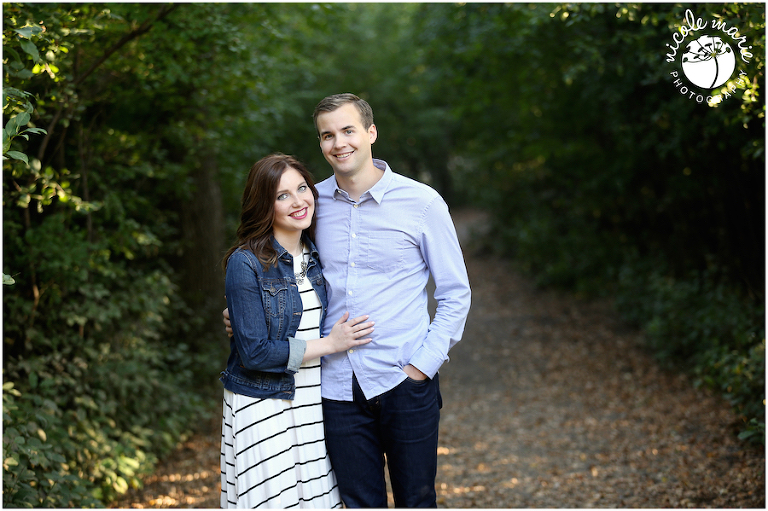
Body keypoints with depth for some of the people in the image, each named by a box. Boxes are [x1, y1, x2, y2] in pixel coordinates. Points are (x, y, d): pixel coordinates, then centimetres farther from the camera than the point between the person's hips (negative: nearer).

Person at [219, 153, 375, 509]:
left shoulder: (316, 257, 8)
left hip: (313, 405, 6)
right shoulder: (246, 263, -12)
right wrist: (329, 344, -12)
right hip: (264, 409, -6)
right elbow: (253, 352, -16)